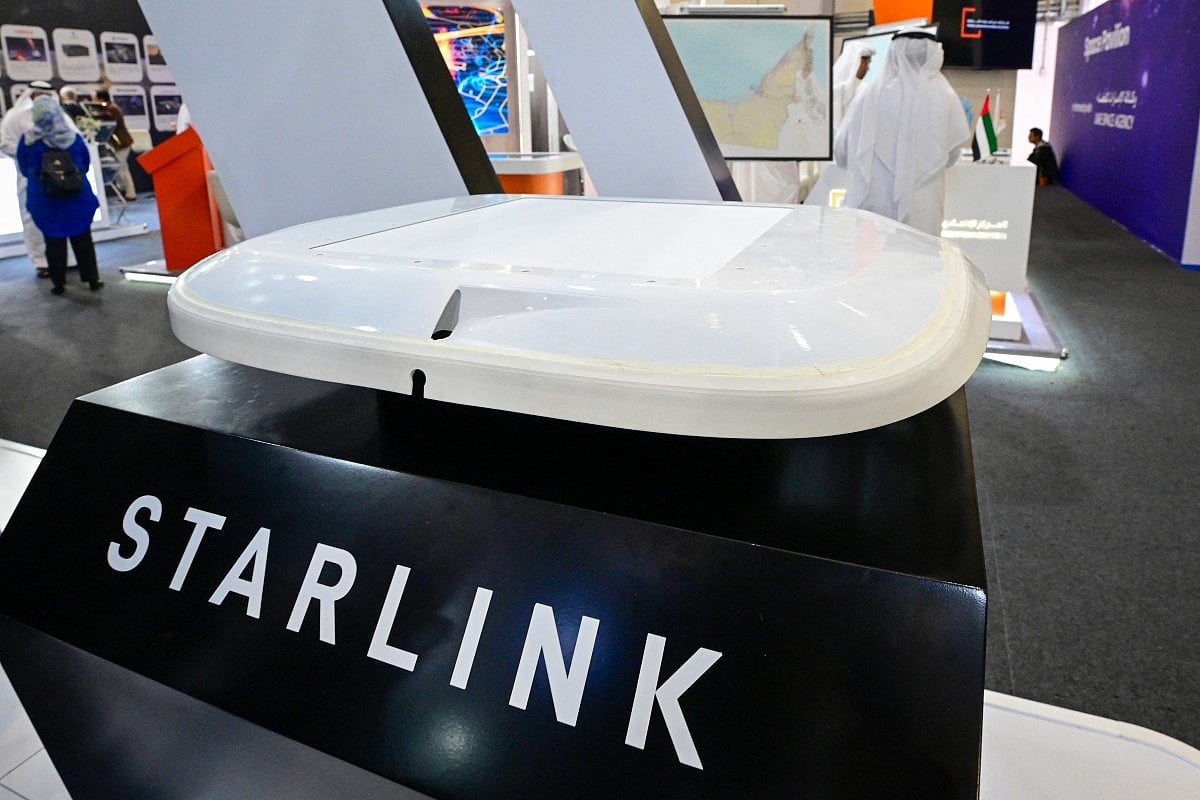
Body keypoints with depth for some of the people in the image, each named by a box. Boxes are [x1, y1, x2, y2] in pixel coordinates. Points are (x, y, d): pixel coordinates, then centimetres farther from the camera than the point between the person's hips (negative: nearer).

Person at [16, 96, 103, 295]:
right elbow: (86, 164, 5)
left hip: (43, 200, 0)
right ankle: (92, 279, 12)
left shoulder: (28, 141, -8)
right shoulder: (74, 138, -8)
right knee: (82, 239, 10)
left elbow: (24, 170, 5)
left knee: (54, 241, 8)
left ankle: (59, 282, 10)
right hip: (76, 198, 0)